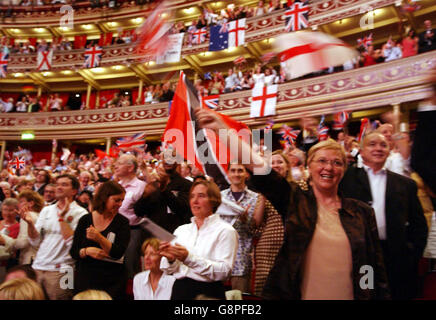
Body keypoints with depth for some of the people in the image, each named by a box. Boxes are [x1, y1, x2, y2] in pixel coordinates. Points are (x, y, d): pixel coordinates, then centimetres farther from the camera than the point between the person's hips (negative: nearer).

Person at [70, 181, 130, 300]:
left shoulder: (122, 222, -4)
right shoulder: (85, 220, 1)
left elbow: (117, 254, -16)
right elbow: (73, 252, 2)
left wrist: (99, 238, -30)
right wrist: (87, 251, -18)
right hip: (85, 280, 2)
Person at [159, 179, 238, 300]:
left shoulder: (225, 231, -3)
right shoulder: (181, 230, 12)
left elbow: (224, 271, -15)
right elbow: (167, 270, 11)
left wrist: (189, 258, -22)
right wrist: (171, 259, -11)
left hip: (208, 293, -4)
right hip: (179, 290, 4)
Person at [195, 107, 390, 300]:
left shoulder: (362, 212, 3)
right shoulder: (295, 200, -2)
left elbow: (376, 268, 5)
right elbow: (260, 169, -15)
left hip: (349, 295, 2)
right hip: (297, 294, -1)